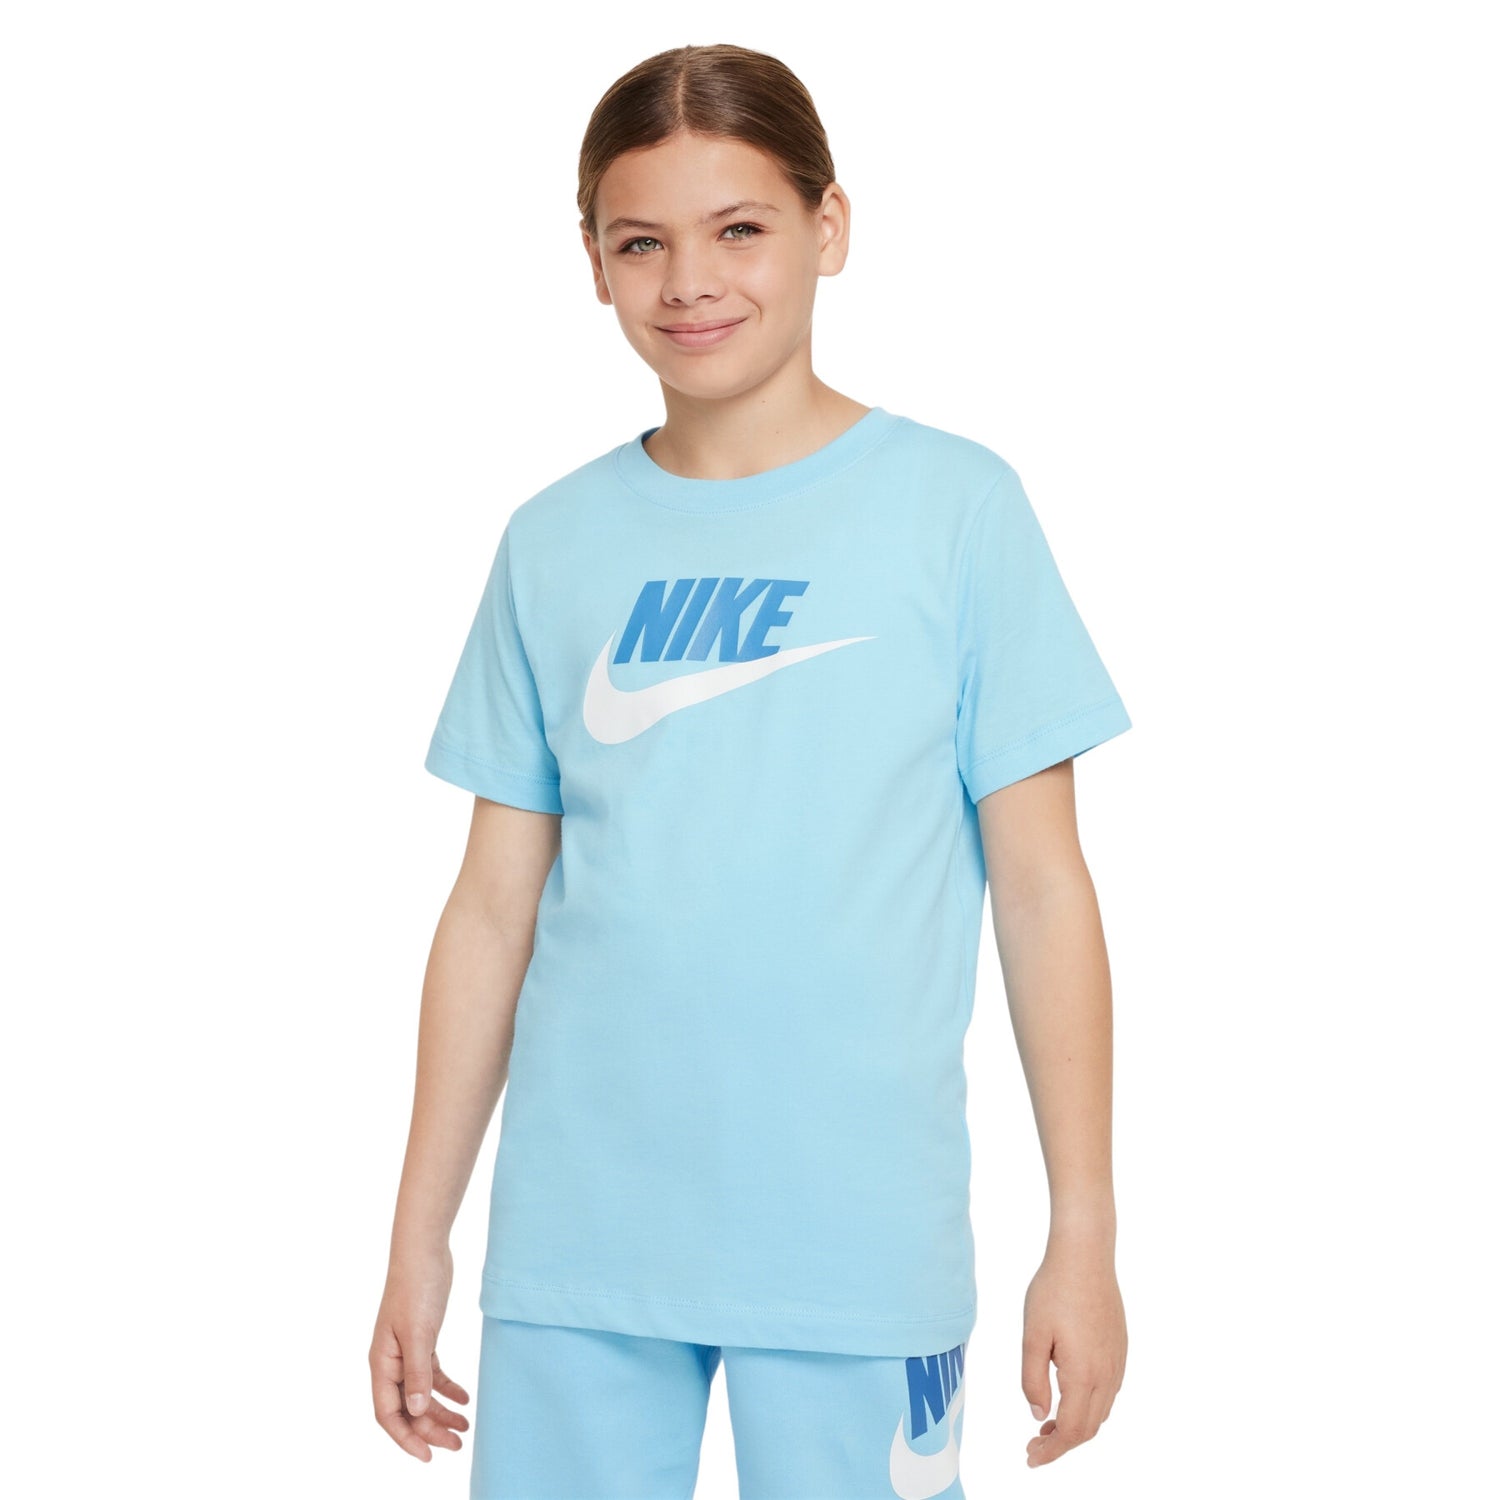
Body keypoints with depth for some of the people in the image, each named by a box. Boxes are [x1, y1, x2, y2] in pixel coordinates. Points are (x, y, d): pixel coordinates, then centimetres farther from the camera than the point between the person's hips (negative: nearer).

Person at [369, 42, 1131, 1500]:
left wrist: (1083, 1235, -2)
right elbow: (494, 907, 9)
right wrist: (419, 1236, 8)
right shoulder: (554, 544, 6)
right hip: (575, 1241, 3)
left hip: (858, 1242, -2)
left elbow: (1042, 887, -1)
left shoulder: (956, 506, -2)